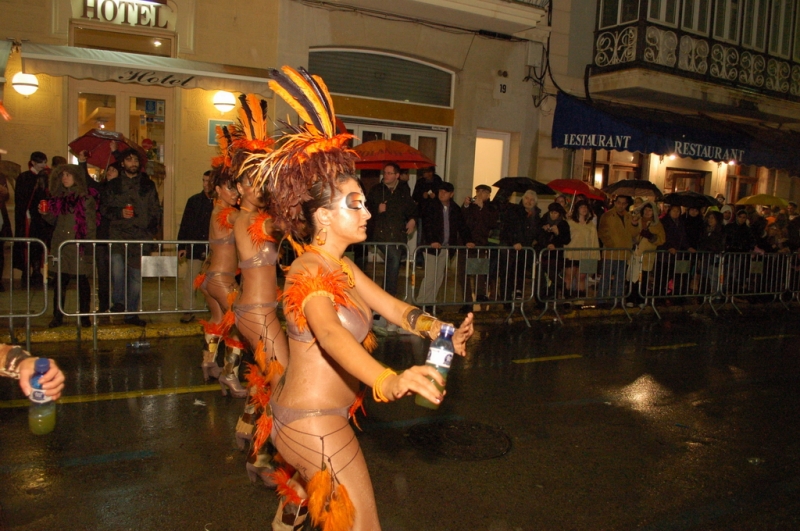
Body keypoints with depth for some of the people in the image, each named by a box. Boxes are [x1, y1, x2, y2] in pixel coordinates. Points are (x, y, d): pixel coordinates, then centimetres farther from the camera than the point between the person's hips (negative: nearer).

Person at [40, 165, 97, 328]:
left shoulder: (86, 198, -2)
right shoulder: (58, 198, 12)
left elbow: (91, 224, -6)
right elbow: (54, 221, 17)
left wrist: (90, 246, -12)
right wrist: (45, 214, -3)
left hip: (79, 246, -4)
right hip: (61, 245, 4)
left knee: (82, 281, 3)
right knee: (60, 281, 3)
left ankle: (84, 316, 11)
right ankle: (57, 316, 10)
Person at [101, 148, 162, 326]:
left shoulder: (148, 185, 13)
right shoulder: (113, 185, 12)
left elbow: (156, 210, 14)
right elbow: (103, 208, 10)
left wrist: (152, 229, 3)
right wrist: (119, 213, -7)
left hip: (140, 235, 1)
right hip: (118, 233, -1)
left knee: (136, 275, 2)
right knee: (117, 265, -24)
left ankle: (131, 313, 13)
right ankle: (119, 300, -2)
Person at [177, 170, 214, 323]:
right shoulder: (194, 200, 7)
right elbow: (185, 224, 7)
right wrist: (182, 246, 3)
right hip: (195, 248, 2)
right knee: (190, 281, 1)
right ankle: (188, 311, 11)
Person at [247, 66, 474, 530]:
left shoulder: (341, 266, 6)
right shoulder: (310, 274, -24)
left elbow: (391, 306, -2)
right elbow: (329, 334, -44)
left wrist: (442, 333, -20)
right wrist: (390, 380, -62)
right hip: (315, 424, -10)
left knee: (313, 487, 36)